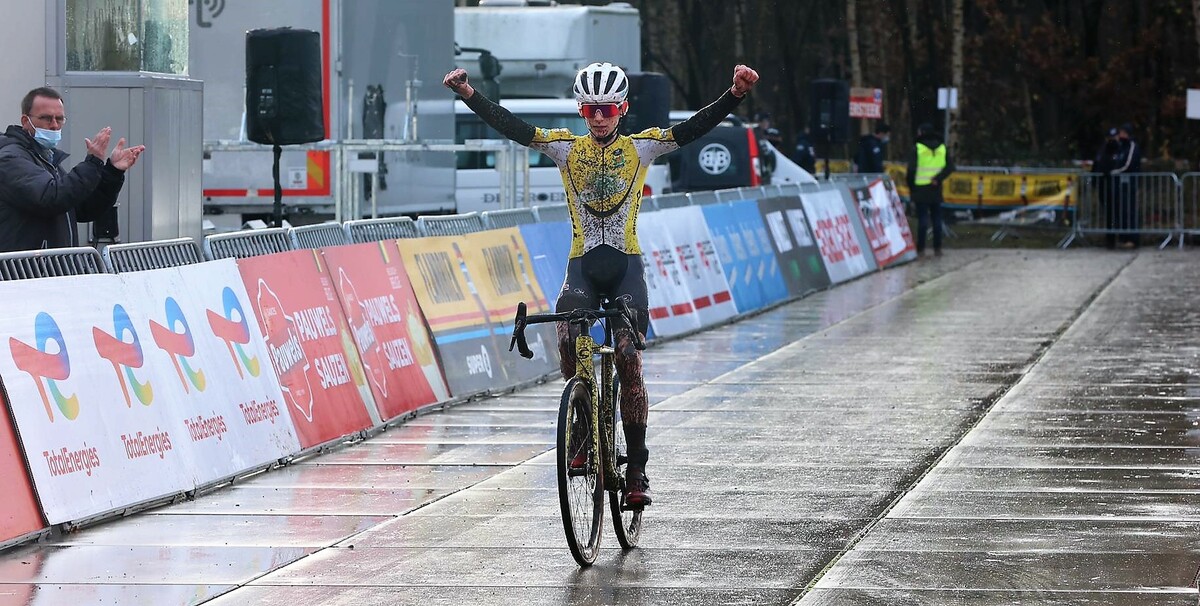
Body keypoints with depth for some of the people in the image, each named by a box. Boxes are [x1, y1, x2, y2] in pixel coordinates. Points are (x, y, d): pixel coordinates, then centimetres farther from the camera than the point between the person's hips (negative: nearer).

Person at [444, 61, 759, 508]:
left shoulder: (640, 148, 5)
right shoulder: (566, 148, 7)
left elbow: (695, 128, -5)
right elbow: (511, 128, -2)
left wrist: (736, 94, -20)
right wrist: (469, 94, -16)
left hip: (626, 265, -1)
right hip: (582, 265, 1)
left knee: (627, 355, -13)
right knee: (567, 339, -25)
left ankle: (637, 468, -6)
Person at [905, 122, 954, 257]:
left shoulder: (917, 148, -7)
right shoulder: (942, 148, 6)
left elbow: (911, 169, -11)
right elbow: (950, 166, -3)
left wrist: (910, 186, 1)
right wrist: (938, 179, -7)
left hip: (921, 190, -4)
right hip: (936, 190, 4)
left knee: (922, 219, -3)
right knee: (937, 219, 10)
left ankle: (920, 249, -5)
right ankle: (937, 248, 11)